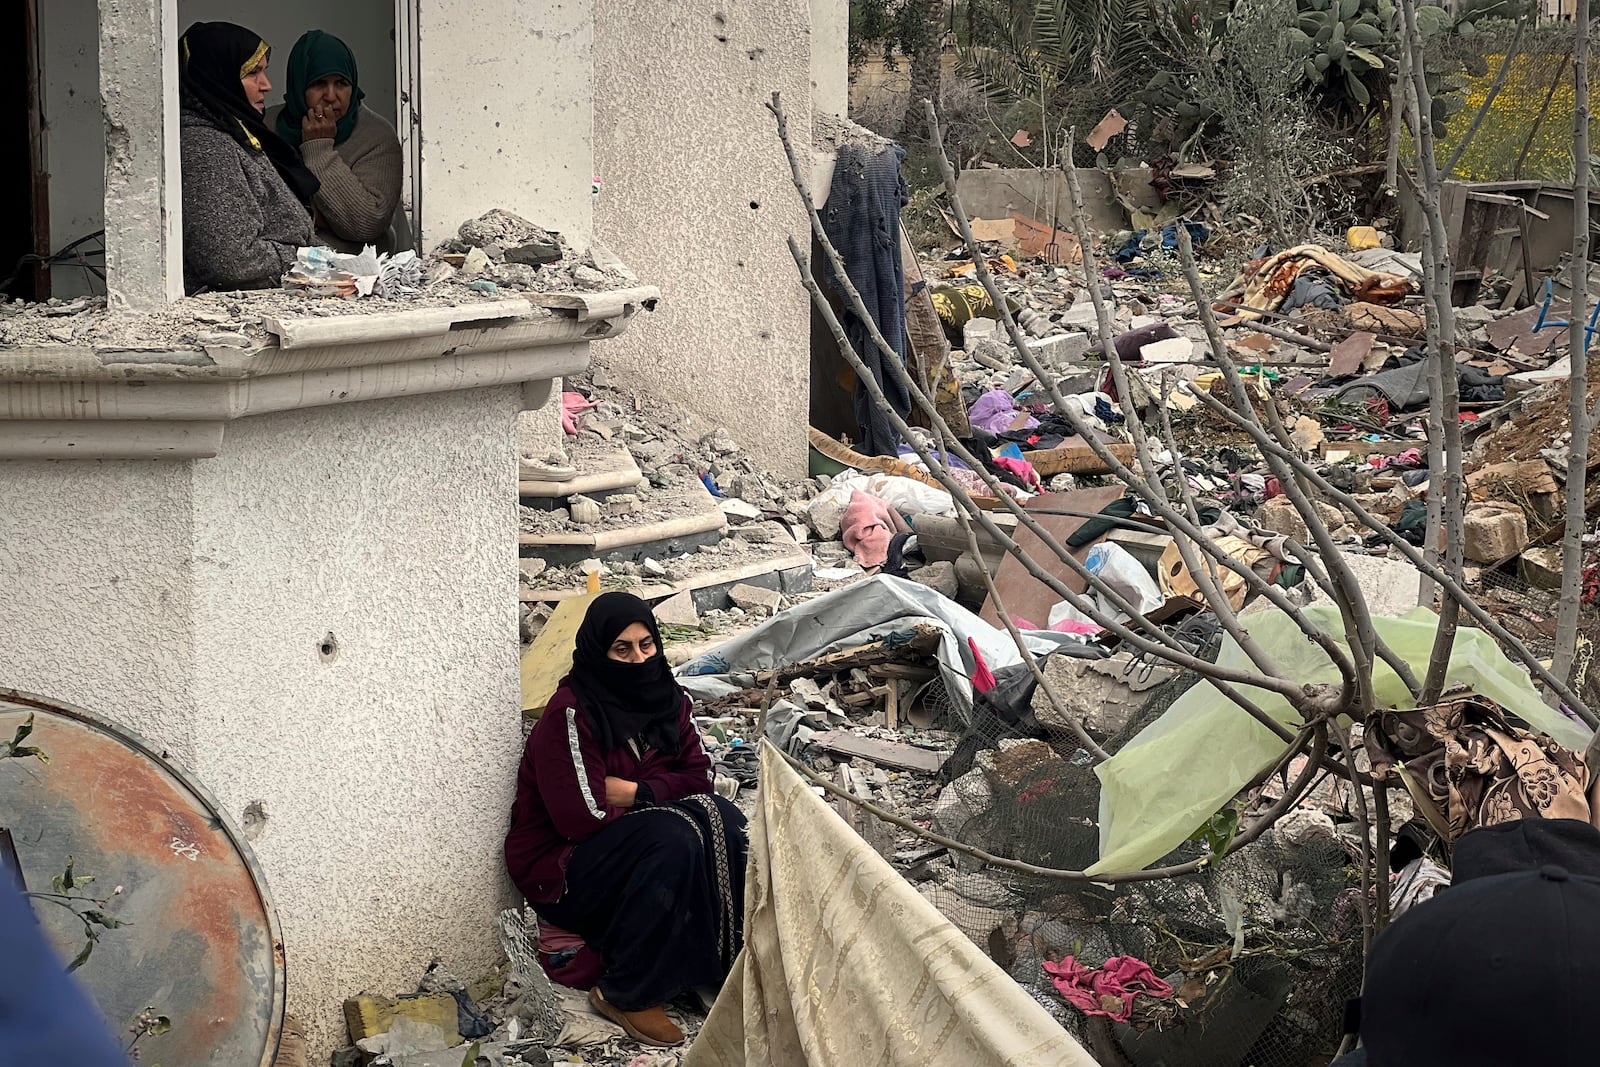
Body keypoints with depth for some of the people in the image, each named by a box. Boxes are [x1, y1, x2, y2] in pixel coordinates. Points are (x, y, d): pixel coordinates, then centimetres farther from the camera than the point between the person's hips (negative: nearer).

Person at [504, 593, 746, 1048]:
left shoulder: (664, 698, 2)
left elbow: (699, 774, 2)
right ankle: (624, 994, -23)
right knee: (674, 839, -33)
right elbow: (582, 817, -25)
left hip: (631, 845, 7)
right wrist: (662, 803, -13)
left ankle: (722, 962, -12)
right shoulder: (571, 714, -21)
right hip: (562, 865, -7)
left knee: (725, 820, -20)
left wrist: (638, 793, -17)